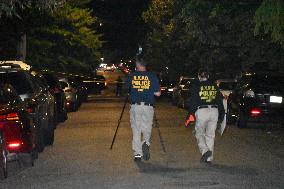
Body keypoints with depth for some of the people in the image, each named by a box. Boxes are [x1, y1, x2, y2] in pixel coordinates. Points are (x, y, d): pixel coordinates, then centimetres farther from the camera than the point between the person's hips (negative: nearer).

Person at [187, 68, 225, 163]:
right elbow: (220, 101, 15)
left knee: (199, 133, 10)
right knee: (210, 135, 11)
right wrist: (221, 115, 20)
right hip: (214, 111, 4)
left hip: (201, 111, -3)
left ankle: (205, 151, -14)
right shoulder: (214, 86, 13)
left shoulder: (195, 86, 2)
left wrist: (191, 113, 4)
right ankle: (209, 158, 12)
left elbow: (192, 102, -2)